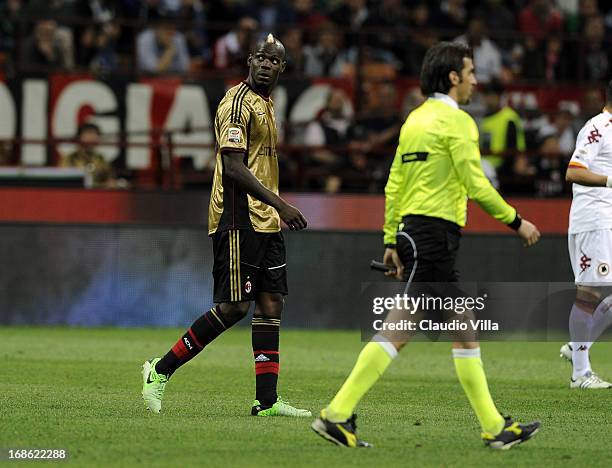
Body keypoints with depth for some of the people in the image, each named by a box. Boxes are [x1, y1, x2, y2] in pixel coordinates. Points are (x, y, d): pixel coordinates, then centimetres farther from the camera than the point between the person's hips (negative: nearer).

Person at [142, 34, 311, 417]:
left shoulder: (266, 104, 17)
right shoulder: (238, 103, -12)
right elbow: (233, 168, -20)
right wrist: (280, 203, -23)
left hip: (267, 222, 9)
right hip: (239, 221, -9)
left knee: (271, 304, 4)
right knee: (234, 307, -10)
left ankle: (267, 400, 3)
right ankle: (160, 372, 0)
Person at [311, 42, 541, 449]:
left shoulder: (416, 118, 16)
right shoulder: (455, 120, -10)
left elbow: (394, 184, 17)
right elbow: (476, 185, -14)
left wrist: (391, 240, 19)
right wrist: (516, 221, -4)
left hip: (412, 231, 10)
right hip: (435, 232, -10)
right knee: (398, 331, -8)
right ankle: (337, 415, -9)